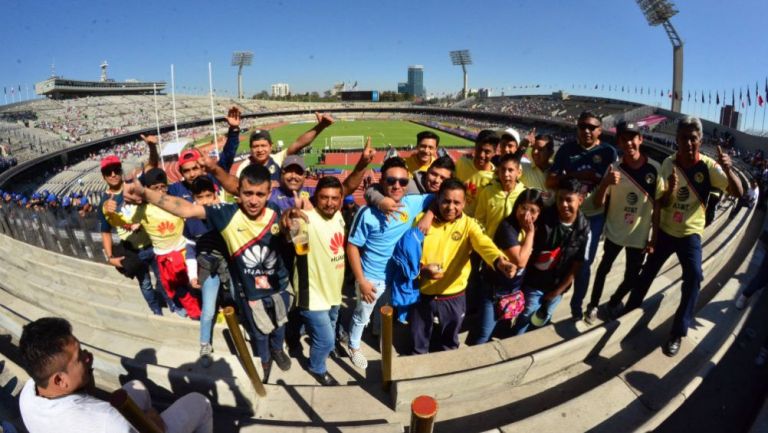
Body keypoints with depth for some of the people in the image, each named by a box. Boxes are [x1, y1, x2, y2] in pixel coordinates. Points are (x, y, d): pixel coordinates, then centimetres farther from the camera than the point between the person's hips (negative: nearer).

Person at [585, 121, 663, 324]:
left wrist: (654, 238, -3)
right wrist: (605, 183, -34)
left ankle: (615, 301, 40)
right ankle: (593, 305, 32)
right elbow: (598, 204, -15)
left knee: (632, 277, 12)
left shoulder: (654, 169, -12)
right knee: (604, 268, 14)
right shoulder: (614, 169, -12)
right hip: (614, 232, 0)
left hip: (640, 236, 0)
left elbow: (657, 206, -5)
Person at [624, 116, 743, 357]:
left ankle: (678, 333, -4)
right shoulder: (669, 163, -9)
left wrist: (727, 169, -39)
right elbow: (661, 204, -9)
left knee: (694, 278, -17)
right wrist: (670, 189, -31)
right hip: (665, 231, 2)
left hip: (690, 234, -2)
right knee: (647, 272, 12)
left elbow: (738, 193, -21)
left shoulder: (708, 166, -14)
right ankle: (629, 311, 33)